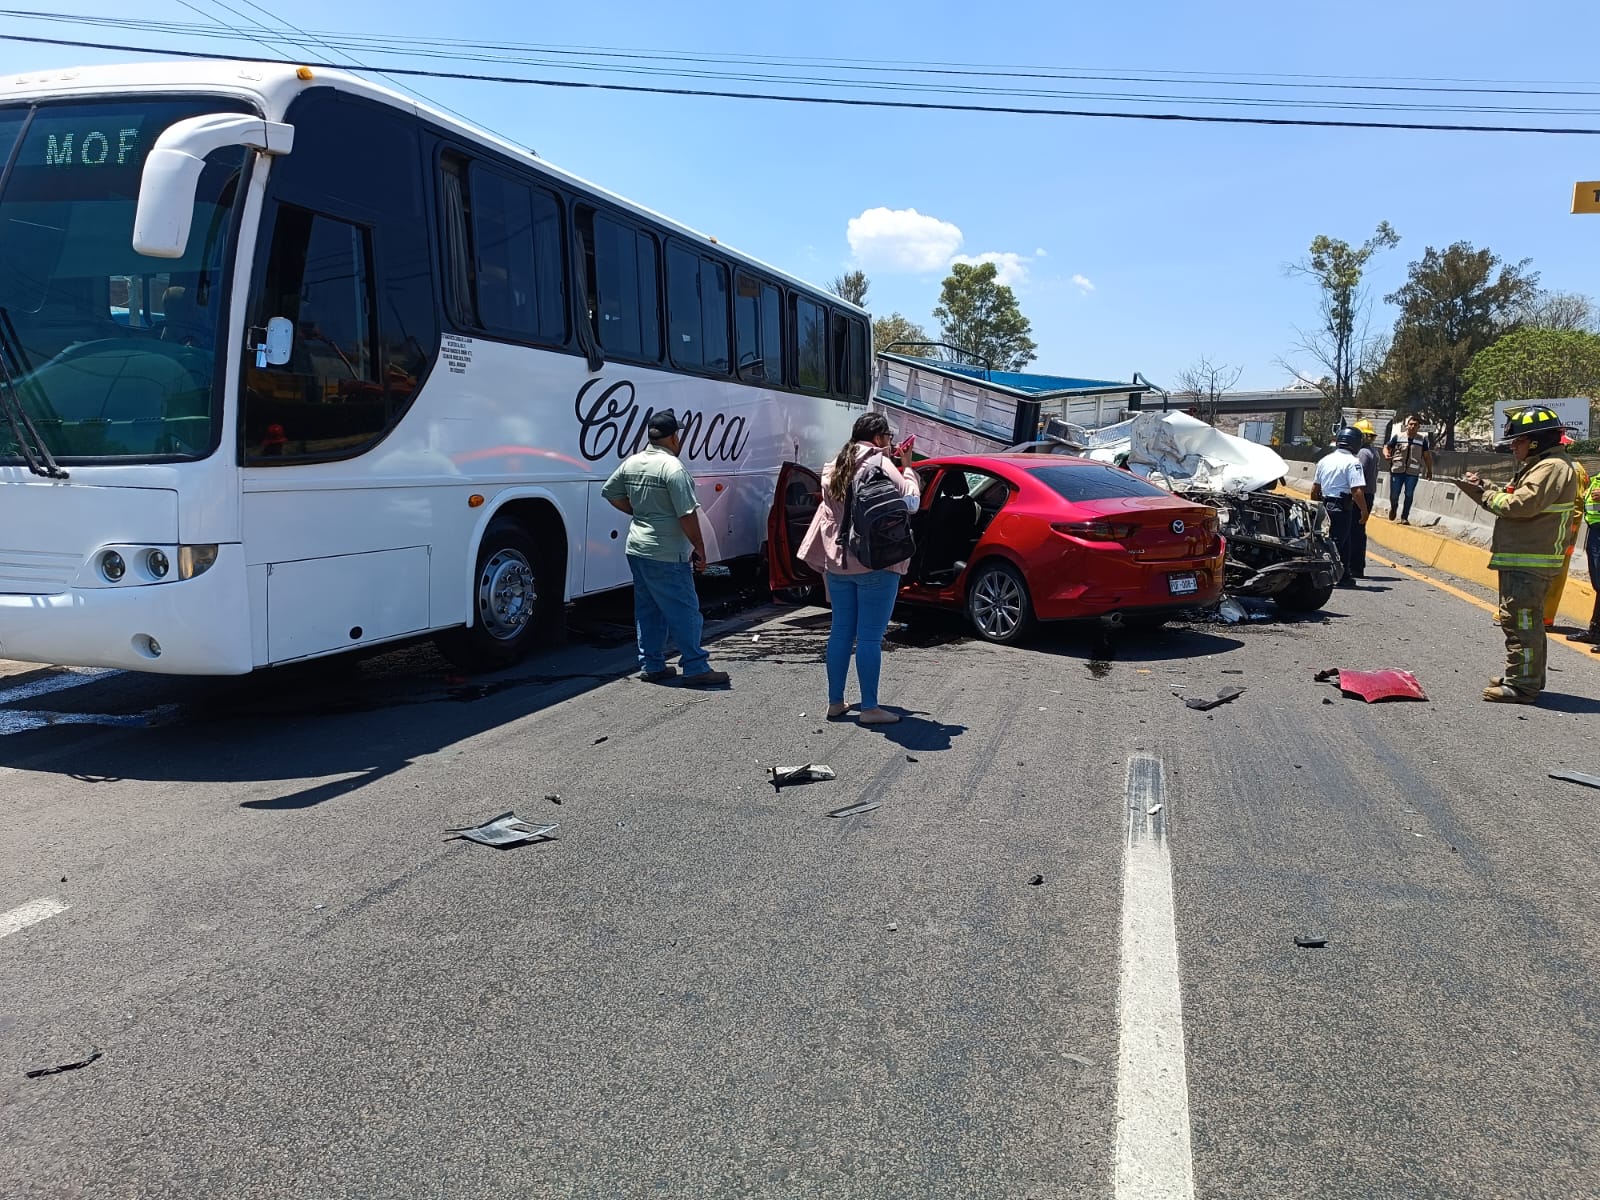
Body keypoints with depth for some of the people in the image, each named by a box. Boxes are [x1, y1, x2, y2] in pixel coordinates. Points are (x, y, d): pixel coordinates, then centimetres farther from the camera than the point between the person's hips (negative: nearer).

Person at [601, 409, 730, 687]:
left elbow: (610, 493, 19)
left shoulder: (631, 463, 7)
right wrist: (700, 548, -11)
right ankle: (696, 668, 1)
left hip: (637, 549, 8)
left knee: (648, 610, 15)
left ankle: (651, 666, 20)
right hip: (667, 555, -8)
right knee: (685, 610, -2)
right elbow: (687, 515, -19)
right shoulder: (673, 467, -17)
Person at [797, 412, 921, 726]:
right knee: (870, 637, -3)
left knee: (841, 631, 12)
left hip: (838, 562, 7)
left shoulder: (836, 468, 12)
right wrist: (907, 468, 6)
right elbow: (910, 502, -11)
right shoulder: (880, 465, -10)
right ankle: (869, 708, 2)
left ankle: (835, 702, 17)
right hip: (876, 564, -7)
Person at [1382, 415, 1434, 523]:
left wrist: (1429, 471, 11)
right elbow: (1387, 447, 9)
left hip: (1413, 472, 0)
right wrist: (1386, 454, -14)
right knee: (1394, 495, 2)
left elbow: (1427, 455, 10)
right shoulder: (1398, 436, 1)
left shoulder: (1423, 439, 3)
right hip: (1397, 470, 0)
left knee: (1409, 495, -2)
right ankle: (1393, 508, 34)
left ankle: (1404, 517, 10)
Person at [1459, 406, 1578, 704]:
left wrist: (1484, 494, -10)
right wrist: (1482, 489, 3)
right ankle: (1528, 678, 29)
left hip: (1530, 562, -11)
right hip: (1522, 559, 11)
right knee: (1526, 620, 19)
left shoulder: (1553, 467, -15)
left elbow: (1521, 504, -24)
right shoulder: (1539, 465, 19)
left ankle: (1521, 685, -6)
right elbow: (1509, 501, 17)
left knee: (1520, 619, -9)